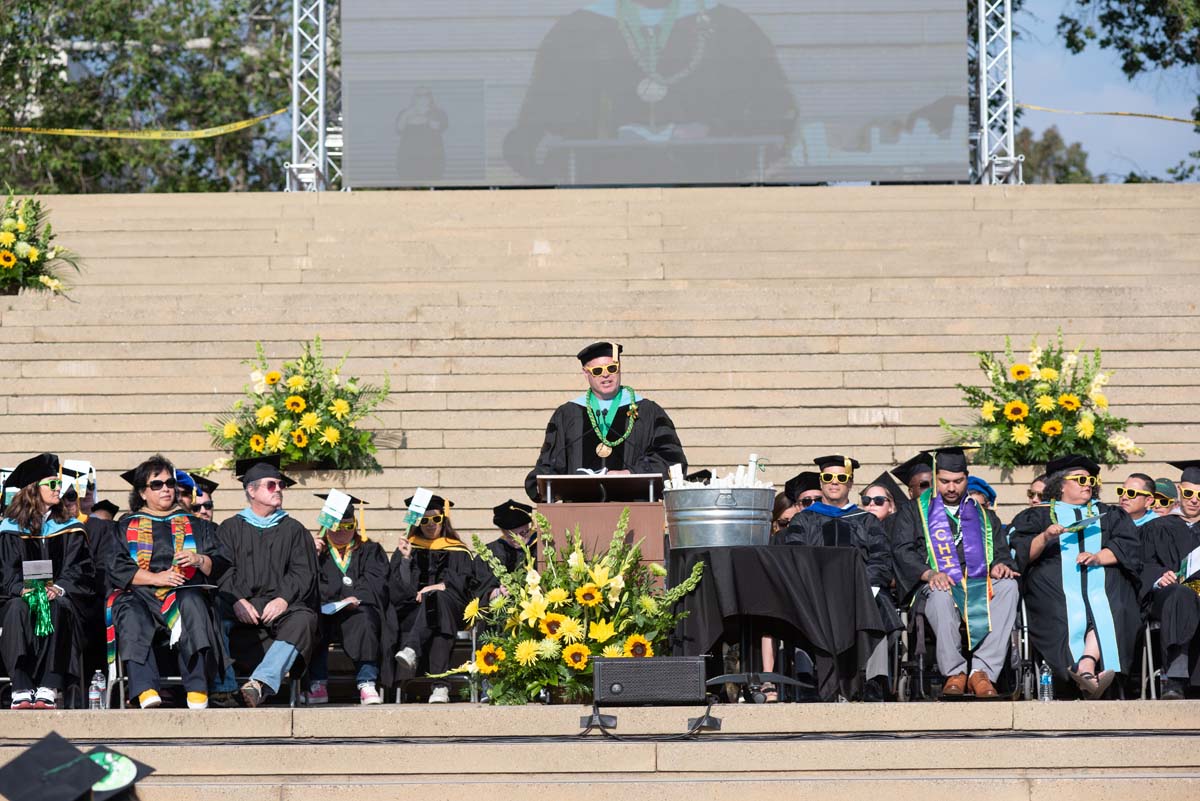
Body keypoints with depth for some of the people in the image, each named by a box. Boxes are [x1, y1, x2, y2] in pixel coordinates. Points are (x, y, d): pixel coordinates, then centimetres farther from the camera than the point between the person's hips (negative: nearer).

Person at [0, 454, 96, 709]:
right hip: (22, 594, 0)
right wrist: (23, 589, -19)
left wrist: (58, 589, -16)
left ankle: (48, 689, -43)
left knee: (58, 609, -35)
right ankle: (22, 690, -43)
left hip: (61, 594, 0)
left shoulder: (70, 529, 14)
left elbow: (79, 570, 4)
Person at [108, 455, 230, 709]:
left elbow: (222, 564, 15)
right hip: (140, 595, 0)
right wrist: (156, 578, -9)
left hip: (184, 594, 0)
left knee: (191, 603, -37)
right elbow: (116, 567, 5)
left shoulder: (194, 525, 24)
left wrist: (200, 560, -8)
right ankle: (146, 691, -49)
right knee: (131, 614, -36)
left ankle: (197, 691, -42)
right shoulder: (127, 526, 21)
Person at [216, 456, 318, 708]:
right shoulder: (231, 529, 19)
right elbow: (222, 571, 5)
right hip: (239, 606, 0)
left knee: (302, 620, -35)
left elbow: (303, 572, 8)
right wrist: (237, 600, -16)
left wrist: (284, 598, -12)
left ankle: (261, 682, -49)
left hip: (279, 605, 0)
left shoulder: (293, 530, 21)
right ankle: (221, 687, -47)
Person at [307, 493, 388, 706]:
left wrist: (356, 598, -16)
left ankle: (367, 684, -44)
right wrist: (312, 556, -5)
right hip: (324, 612, 1)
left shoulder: (370, 551, 22)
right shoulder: (315, 549, 23)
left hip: (357, 610, -1)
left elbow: (375, 584, 3)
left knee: (363, 618, -36)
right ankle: (317, 683, -38)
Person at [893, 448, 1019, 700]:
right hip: (937, 585, -3)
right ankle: (954, 674, -35)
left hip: (980, 586, 3)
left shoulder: (984, 516, 27)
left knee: (1008, 586, -32)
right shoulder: (915, 513, 18)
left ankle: (982, 671, -39)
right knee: (940, 595, -40)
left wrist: (1000, 565, -10)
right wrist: (929, 573, -17)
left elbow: (1001, 552, 17)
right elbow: (904, 552, 3)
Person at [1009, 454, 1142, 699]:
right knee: (1068, 616, -33)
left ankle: (1086, 666, -50)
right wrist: (1045, 538, -10)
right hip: (1054, 585, -1)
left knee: (1109, 612, -33)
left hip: (1104, 582, 1)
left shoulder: (1108, 514, 29)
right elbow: (1021, 552, 10)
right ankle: (1089, 671, -45)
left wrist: (1099, 557, -7)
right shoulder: (1038, 516, 24)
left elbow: (1128, 546, 12)